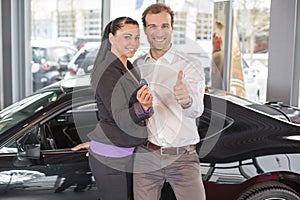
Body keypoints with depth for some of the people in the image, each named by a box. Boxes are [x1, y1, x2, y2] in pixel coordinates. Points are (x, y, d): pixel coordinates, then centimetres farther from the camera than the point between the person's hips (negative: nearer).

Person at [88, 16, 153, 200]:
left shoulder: (127, 67, 11)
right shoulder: (108, 73, -17)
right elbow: (121, 119, -26)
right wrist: (143, 107, -43)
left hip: (126, 154, 9)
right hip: (110, 158, -9)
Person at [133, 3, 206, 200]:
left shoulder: (191, 66, -6)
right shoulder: (137, 66, 8)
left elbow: (196, 110, -22)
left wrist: (187, 100, -46)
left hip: (182, 156, -3)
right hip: (145, 156, 3)